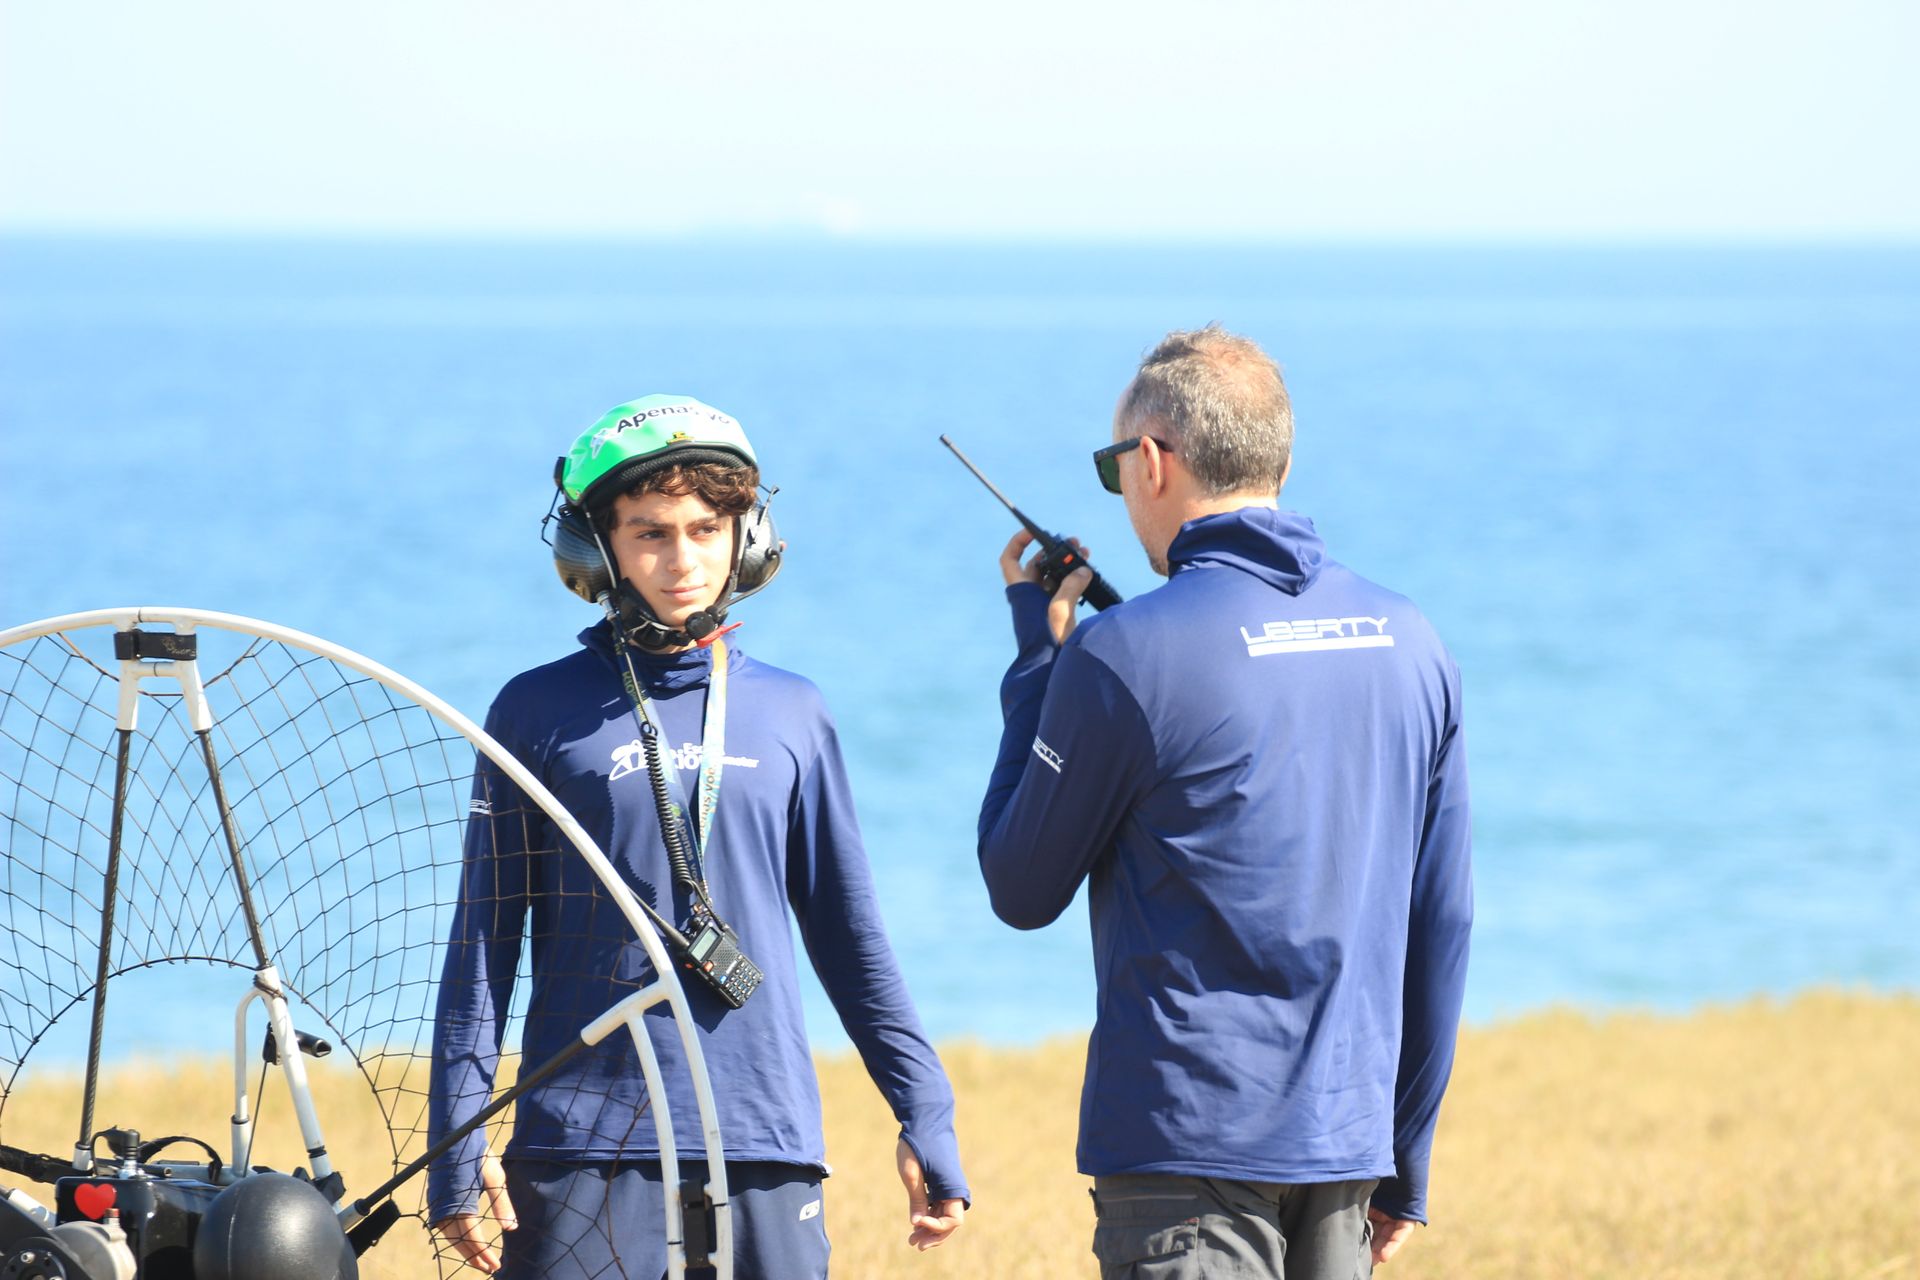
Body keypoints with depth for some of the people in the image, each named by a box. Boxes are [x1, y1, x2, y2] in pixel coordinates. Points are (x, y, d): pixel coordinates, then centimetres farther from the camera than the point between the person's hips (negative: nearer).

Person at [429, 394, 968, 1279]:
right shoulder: (539, 712, 5)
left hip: (767, 1149, 2)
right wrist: (459, 1145, -2)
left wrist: (925, 1115, 12)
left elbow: (852, 940, 17)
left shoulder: (791, 716, 12)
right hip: (584, 1149, -2)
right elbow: (483, 941, 5)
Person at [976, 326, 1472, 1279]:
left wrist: (1039, 654, 9)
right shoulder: (1407, 643, 7)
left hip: (1188, 1146, -6)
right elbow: (1441, 926, 12)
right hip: (1345, 1142, 6)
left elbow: (1020, 891, 1)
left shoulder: (1125, 654, -11)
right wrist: (1405, 1167, 20)